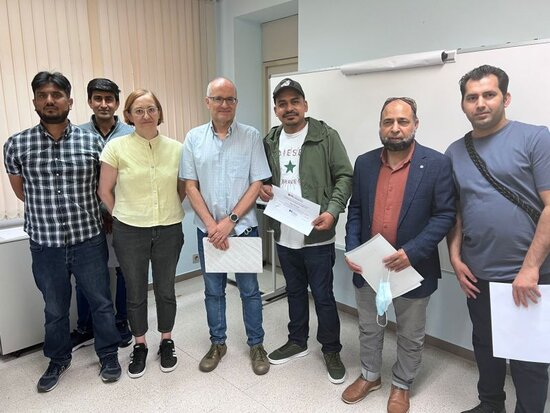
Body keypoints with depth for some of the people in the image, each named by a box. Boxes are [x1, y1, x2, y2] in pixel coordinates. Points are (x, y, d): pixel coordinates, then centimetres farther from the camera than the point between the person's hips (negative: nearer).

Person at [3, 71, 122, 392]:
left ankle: (109, 354, 33)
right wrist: (47, 210, 12)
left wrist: (93, 214, 7)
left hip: (89, 241, -1)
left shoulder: (93, 142, -5)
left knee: (101, 302, 12)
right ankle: (59, 359, 41)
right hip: (45, 245, 1)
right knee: (55, 308, 18)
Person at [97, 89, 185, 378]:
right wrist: (124, 216, 6)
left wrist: (168, 210, 7)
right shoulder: (116, 147, -7)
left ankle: (166, 342, 35)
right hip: (130, 232, -1)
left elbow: (184, 188, 11)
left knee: (165, 290, 14)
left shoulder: (176, 148, -2)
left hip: (169, 230, 1)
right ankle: (139, 346, 35)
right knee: (135, 292, 13)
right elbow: (104, 191, 0)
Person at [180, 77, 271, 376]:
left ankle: (256, 345, 28)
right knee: (213, 290, 15)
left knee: (249, 290, 10)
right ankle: (217, 343, 33)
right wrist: (212, 224, -9)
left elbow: (257, 184, -7)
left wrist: (230, 221, -13)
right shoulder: (194, 138, 1)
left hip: (243, 228, -2)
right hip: (207, 230, 2)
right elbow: (190, 186, 0)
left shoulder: (251, 136, -5)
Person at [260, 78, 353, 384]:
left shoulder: (326, 135, -7)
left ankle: (332, 351, 27)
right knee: (295, 291, 20)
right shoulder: (271, 141, 9)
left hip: (316, 235, -5)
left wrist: (333, 211, -21)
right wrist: (263, 188, -3)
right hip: (284, 235, 5)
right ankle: (297, 341, 39)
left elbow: (345, 176, -9)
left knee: (323, 295, 6)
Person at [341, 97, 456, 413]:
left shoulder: (437, 164, -11)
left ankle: (402, 385, 41)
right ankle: (370, 376, 45)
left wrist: (412, 252, -22)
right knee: (369, 328, 21)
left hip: (413, 267, -3)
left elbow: (446, 215, -12)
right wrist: (352, 249, -8)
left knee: (411, 336, 17)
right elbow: (355, 210, 4)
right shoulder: (365, 163, 1)